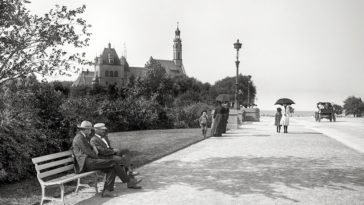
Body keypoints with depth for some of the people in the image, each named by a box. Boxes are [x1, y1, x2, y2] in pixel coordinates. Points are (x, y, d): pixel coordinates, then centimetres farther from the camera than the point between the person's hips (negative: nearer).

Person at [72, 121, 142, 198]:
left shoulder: (82, 137, 24)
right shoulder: (79, 138, -9)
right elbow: (88, 152, -15)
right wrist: (98, 158, -3)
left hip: (89, 162, 11)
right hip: (86, 163, -11)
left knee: (111, 169, -5)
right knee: (112, 162, -15)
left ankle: (106, 191, -12)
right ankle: (129, 181, -8)